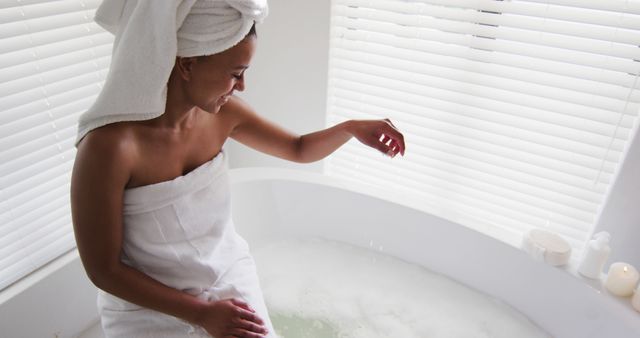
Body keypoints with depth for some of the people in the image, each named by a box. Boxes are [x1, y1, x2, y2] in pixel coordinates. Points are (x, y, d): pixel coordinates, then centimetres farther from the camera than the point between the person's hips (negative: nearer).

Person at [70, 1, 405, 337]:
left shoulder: (221, 112, -13)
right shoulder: (109, 144, -28)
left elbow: (299, 149, 2)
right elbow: (103, 269, -18)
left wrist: (350, 127, -17)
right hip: (150, 309, -3)